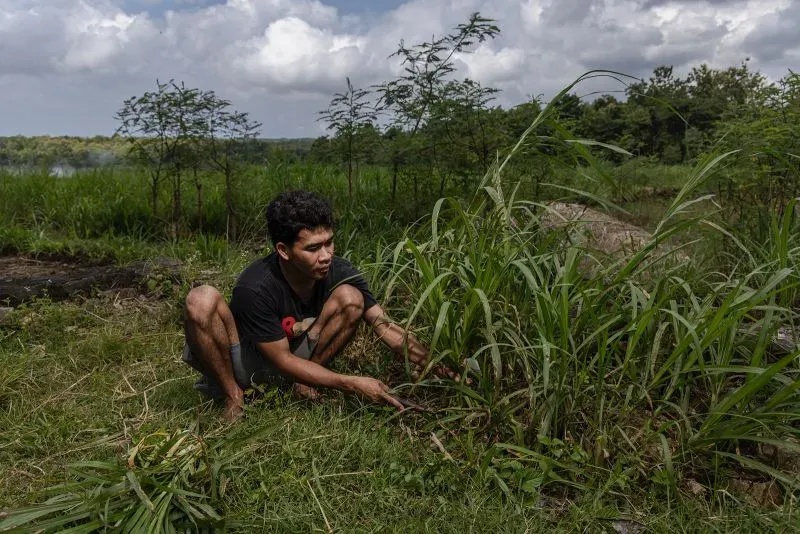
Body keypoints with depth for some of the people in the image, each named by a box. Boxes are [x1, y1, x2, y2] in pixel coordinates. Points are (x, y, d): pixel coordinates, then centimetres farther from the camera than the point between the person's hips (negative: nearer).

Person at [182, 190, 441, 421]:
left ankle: (303, 381, -5)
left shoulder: (338, 272, -20)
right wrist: (352, 384, -30)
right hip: (243, 363, -3)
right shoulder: (253, 288, -31)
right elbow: (282, 360, -24)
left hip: (296, 352, 3)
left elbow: (387, 328, -19)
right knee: (201, 300, -34)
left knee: (350, 297, -21)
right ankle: (233, 394, -12)